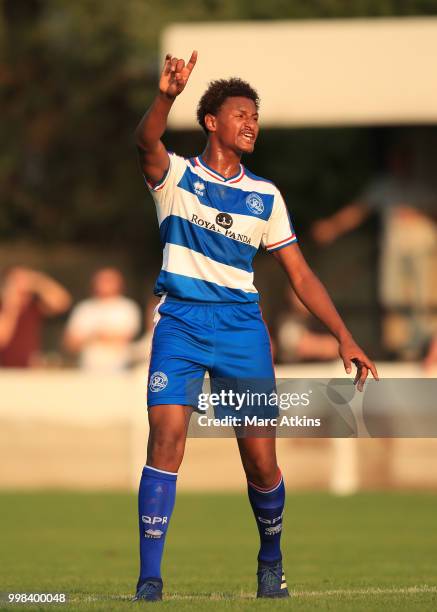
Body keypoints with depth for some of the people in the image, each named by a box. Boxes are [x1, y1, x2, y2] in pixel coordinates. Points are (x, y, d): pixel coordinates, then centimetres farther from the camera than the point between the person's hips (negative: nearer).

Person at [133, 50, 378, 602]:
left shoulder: (265, 196, 11)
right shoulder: (176, 176, 3)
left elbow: (300, 274, 13)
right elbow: (146, 143, -21)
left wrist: (344, 338, 4)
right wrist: (166, 96, -42)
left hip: (242, 327, 2)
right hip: (180, 322, -2)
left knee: (261, 460, -1)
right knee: (166, 438, -18)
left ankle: (271, 560, 26)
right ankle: (149, 580, -15)